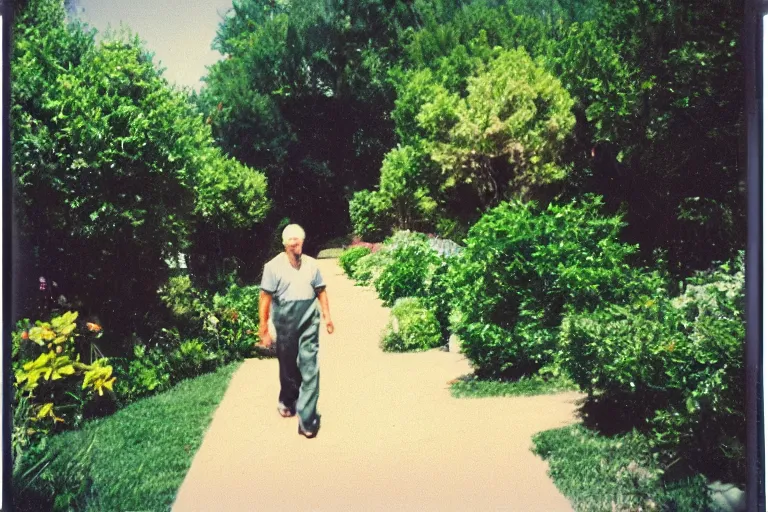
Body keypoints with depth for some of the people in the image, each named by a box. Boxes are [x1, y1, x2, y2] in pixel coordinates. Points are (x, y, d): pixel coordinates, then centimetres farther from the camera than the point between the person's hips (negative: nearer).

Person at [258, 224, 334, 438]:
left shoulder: (311, 263, 5)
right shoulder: (274, 265, -6)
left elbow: (320, 291, 12)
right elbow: (265, 298, -7)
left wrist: (327, 316, 7)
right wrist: (263, 329, -8)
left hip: (309, 320, 1)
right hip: (285, 321, -1)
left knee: (309, 368, -4)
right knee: (288, 366, 16)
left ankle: (307, 420, 0)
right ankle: (287, 401, 43)